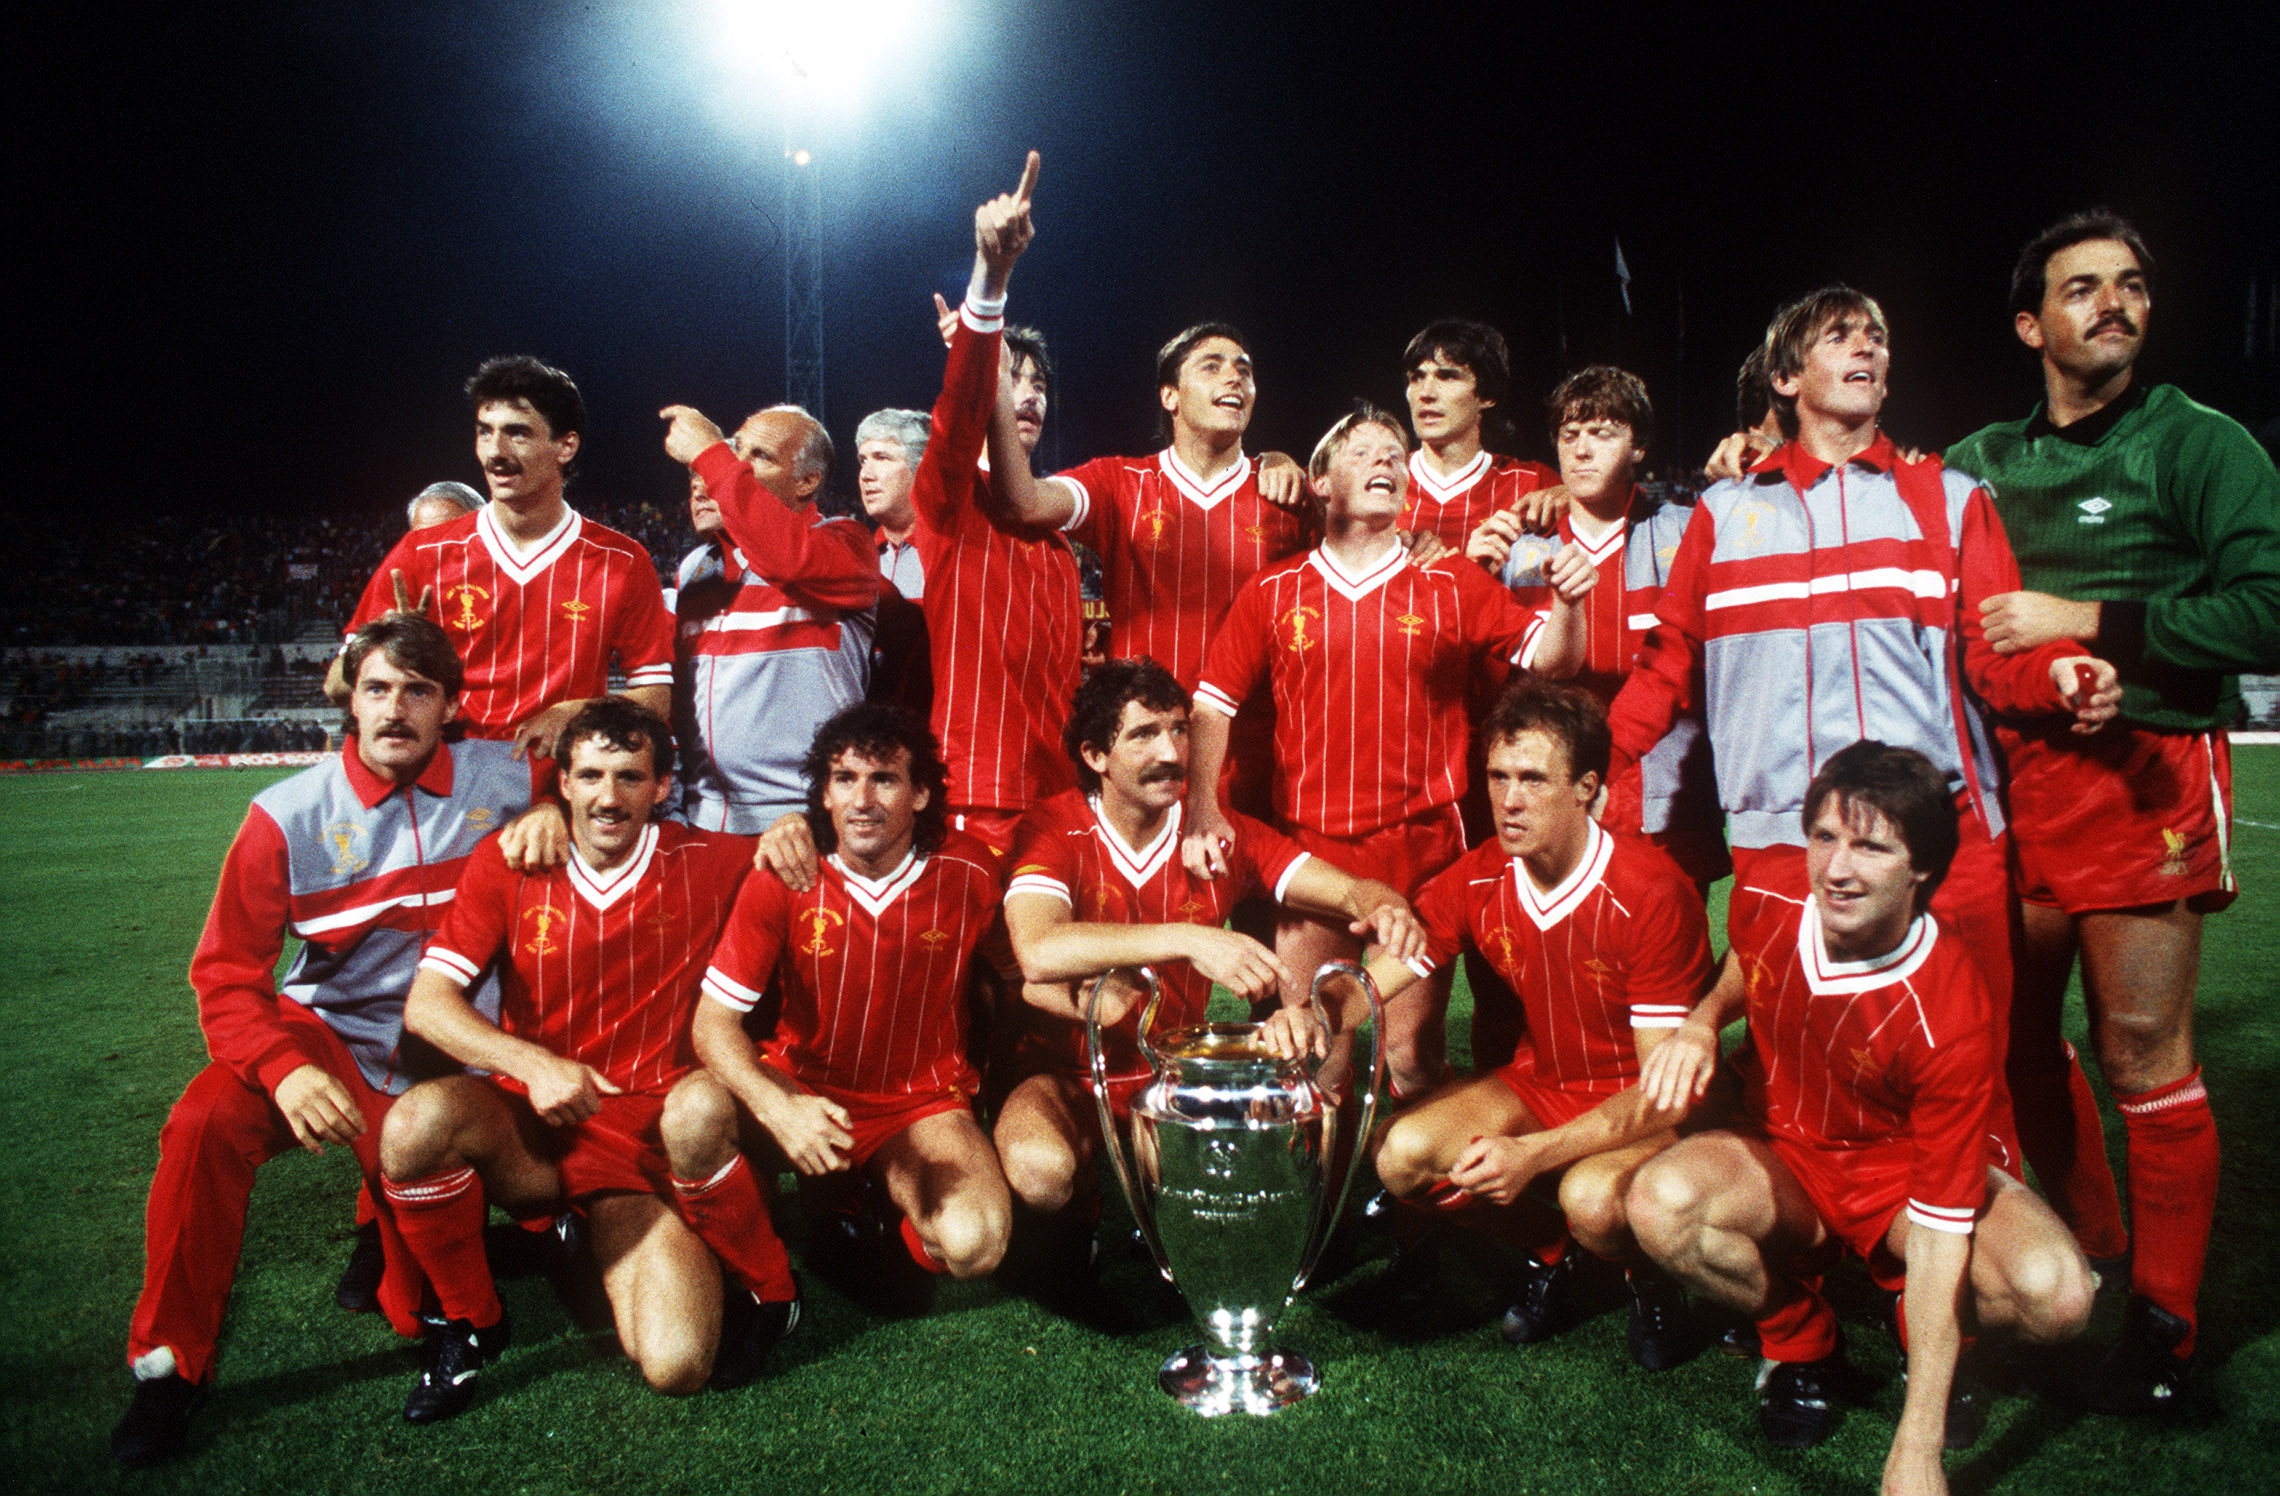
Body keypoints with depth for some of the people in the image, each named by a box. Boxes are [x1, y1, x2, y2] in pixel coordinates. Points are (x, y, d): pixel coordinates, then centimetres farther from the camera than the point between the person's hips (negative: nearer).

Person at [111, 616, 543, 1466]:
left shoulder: (503, 782, -8)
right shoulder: (290, 817, -10)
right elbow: (226, 973, -11)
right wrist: (284, 1069, -29)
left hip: (443, 1064, 0)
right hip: (323, 1030, 0)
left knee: (425, 1313, -8)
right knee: (205, 1123, -31)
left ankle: (397, 1210, 32)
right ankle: (170, 1364, -8)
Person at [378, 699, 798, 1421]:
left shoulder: (707, 864, -5)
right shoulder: (509, 863, -2)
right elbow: (426, 1003, -9)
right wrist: (533, 1064, -26)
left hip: (651, 1139, -2)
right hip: (531, 1124, 2)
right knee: (416, 1123, -31)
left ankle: (770, 1294, 10)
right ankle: (467, 1321, -3)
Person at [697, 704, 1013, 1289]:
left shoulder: (968, 872, -10)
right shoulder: (783, 876, -12)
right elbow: (714, 1020, -14)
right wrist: (779, 1109, -34)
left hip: (923, 1103, -1)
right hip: (801, 1085, 1)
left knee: (974, 1245, -30)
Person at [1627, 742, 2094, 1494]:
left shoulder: (1951, 1018, -30)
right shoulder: (1765, 896, -17)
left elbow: (1941, 1227, -28)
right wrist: (1701, 1021, -14)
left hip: (1910, 1174, -2)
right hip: (1785, 1158, 3)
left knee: (2056, 1293, -33)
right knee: (1662, 1201, -31)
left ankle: (1924, 1328, 6)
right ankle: (1801, 1343, 2)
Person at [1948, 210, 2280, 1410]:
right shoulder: (1984, 463, 11)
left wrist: (2086, 620, -16)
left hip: (2144, 781, -5)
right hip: (2011, 777, 5)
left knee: (2143, 1055, -1)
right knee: (2017, 1036, 11)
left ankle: (2164, 1319, 15)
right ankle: (2090, 1255, 31)